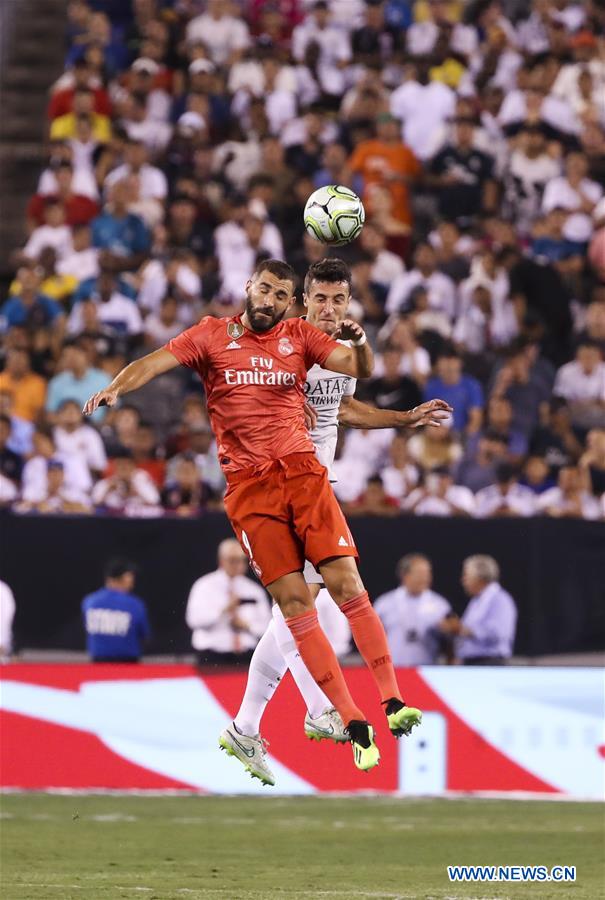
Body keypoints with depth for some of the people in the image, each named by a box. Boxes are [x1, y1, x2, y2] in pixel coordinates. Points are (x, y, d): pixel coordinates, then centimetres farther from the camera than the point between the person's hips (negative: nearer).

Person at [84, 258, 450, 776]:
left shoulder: (299, 338, 10)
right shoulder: (212, 336, 9)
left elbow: (361, 370, 2)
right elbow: (154, 363, 3)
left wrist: (359, 342, -19)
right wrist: (116, 388, -16)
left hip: (302, 471, 1)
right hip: (248, 485, -1)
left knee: (346, 583, -12)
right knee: (294, 602, -6)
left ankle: (393, 701, -9)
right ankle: (354, 723, -4)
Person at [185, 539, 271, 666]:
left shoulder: (254, 590, 13)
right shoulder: (205, 586, 4)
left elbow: (266, 626, 14)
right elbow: (194, 619, -10)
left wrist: (247, 625, -6)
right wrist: (224, 610, -21)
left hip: (245, 656, 2)